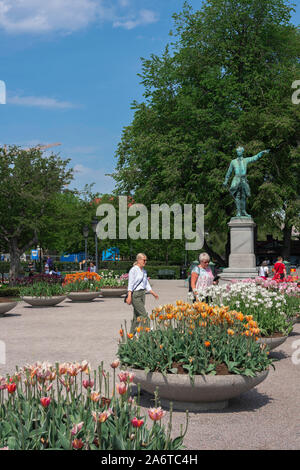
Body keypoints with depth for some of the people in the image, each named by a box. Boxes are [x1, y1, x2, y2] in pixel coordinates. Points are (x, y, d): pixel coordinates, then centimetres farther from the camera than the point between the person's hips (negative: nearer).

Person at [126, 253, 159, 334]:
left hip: (142, 294, 8)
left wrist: (153, 293, 20)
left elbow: (146, 284, 22)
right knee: (143, 315, -11)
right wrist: (129, 296, -22)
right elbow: (130, 284, -14)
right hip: (135, 294, -8)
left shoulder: (144, 271, 15)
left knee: (137, 316, 8)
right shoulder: (133, 270, -9)